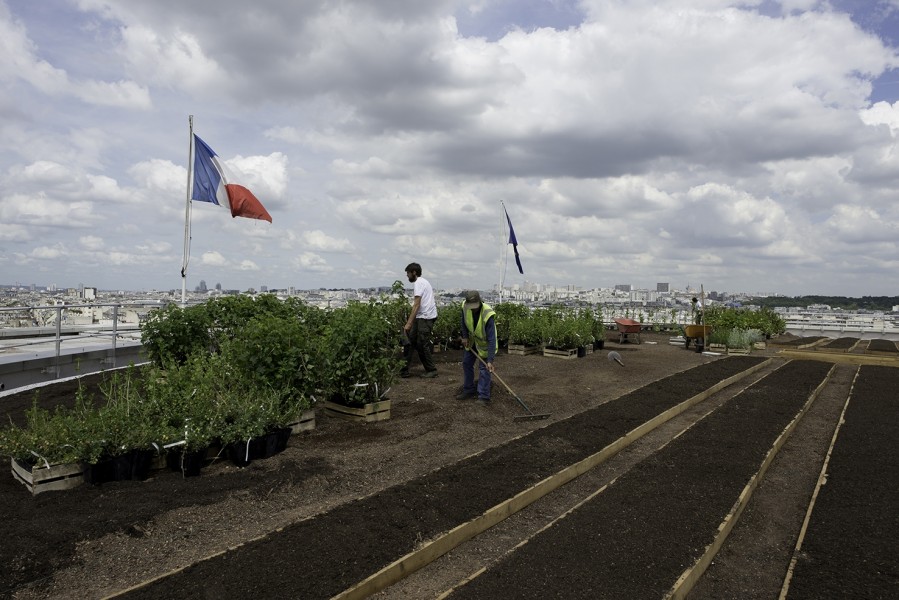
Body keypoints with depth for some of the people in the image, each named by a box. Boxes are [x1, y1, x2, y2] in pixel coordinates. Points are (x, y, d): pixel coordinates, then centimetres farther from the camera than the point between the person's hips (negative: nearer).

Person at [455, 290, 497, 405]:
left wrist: (490, 360, -40)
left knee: (484, 368, -9)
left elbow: (491, 340, -38)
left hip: (485, 342, -6)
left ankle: (484, 397, -1)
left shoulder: (488, 315, -38)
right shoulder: (465, 307, -23)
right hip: (471, 340, 6)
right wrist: (465, 336, -4)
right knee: (466, 363, 13)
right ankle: (469, 390, 29)